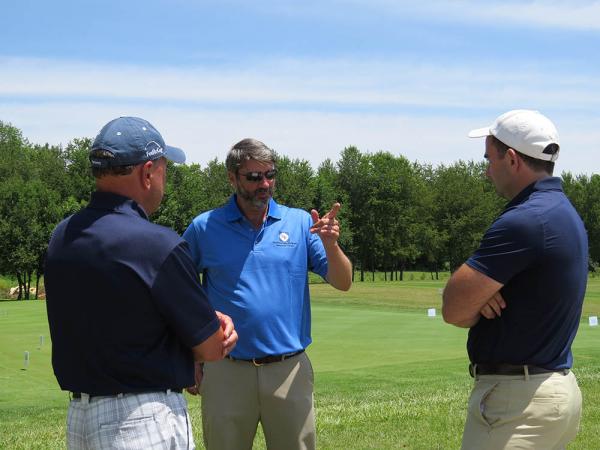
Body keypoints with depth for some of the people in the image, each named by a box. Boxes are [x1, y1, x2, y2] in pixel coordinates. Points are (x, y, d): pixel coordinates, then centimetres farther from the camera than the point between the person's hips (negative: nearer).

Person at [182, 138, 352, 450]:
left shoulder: (301, 223, 3)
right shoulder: (204, 228, 1)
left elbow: (342, 283, 0)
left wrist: (330, 245, -19)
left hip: (290, 371, 1)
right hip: (226, 373, 0)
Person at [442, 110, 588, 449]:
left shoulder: (524, 222, -21)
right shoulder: (562, 212, 12)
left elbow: (455, 310, -19)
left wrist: (476, 302, 0)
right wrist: (480, 296, -9)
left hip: (518, 400, -10)